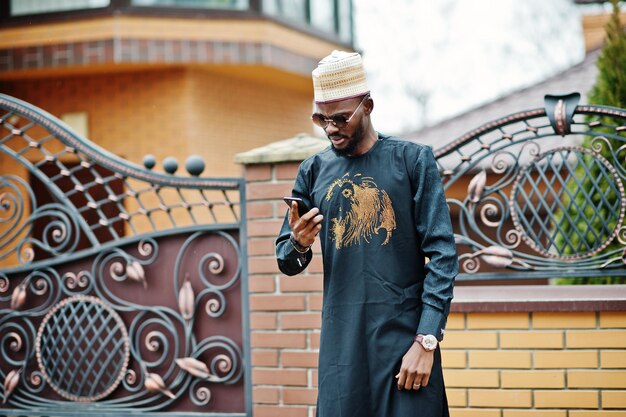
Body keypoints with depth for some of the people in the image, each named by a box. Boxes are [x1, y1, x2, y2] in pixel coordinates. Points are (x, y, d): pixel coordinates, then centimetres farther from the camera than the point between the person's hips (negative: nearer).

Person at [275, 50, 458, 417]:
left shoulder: (413, 160, -1)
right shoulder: (314, 171, 9)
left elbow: (442, 255, -5)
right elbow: (287, 263, 13)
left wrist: (426, 341, -12)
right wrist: (299, 245, -11)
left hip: (405, 338, -3)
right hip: (341, 343, 3)